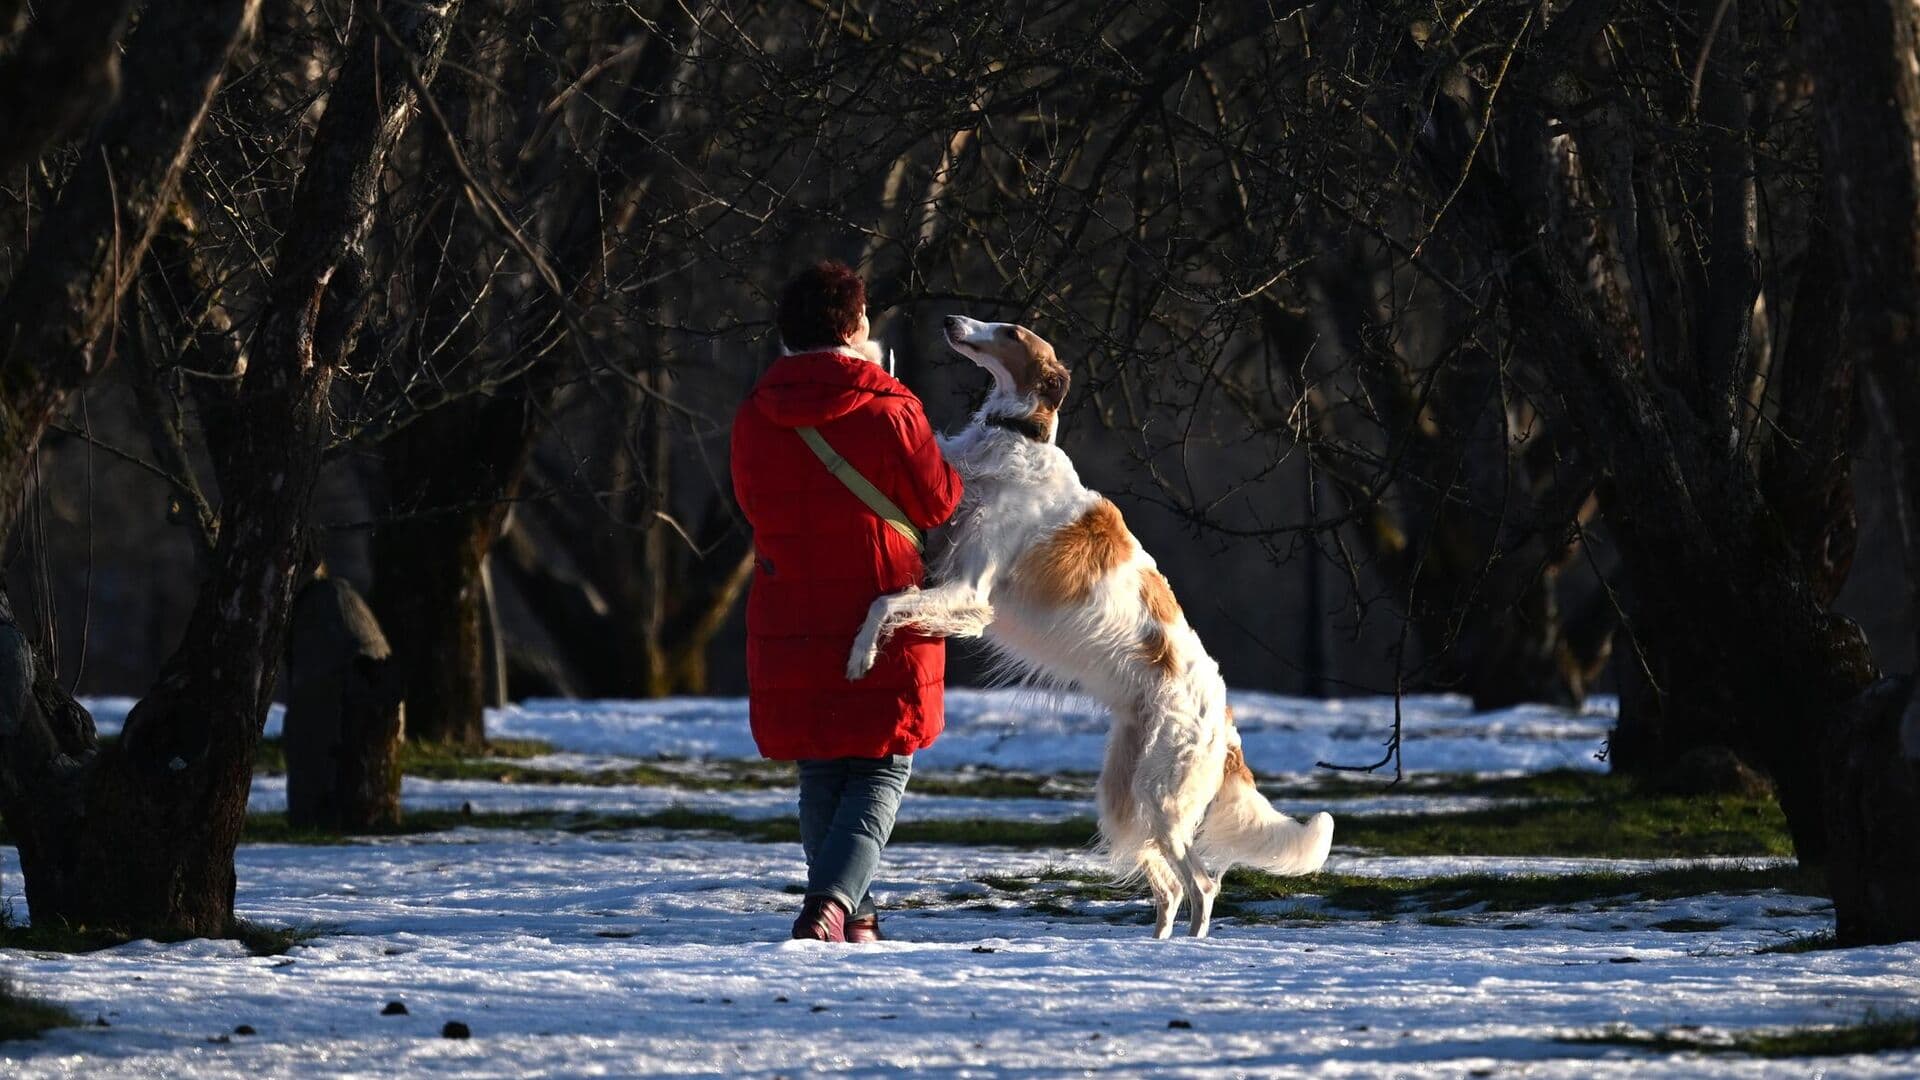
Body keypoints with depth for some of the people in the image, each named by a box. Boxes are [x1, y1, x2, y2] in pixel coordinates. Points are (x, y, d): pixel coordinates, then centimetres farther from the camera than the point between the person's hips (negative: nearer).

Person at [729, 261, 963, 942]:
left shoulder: (753, 420, 0)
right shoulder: (888, 412, -11)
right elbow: (938, 503, -2)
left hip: (788, 628, 3)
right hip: (882, 623, -3)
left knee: (819, 780, 16)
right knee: (880, 775, 4)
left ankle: (853, 919, 20)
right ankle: (833, 903, -17)